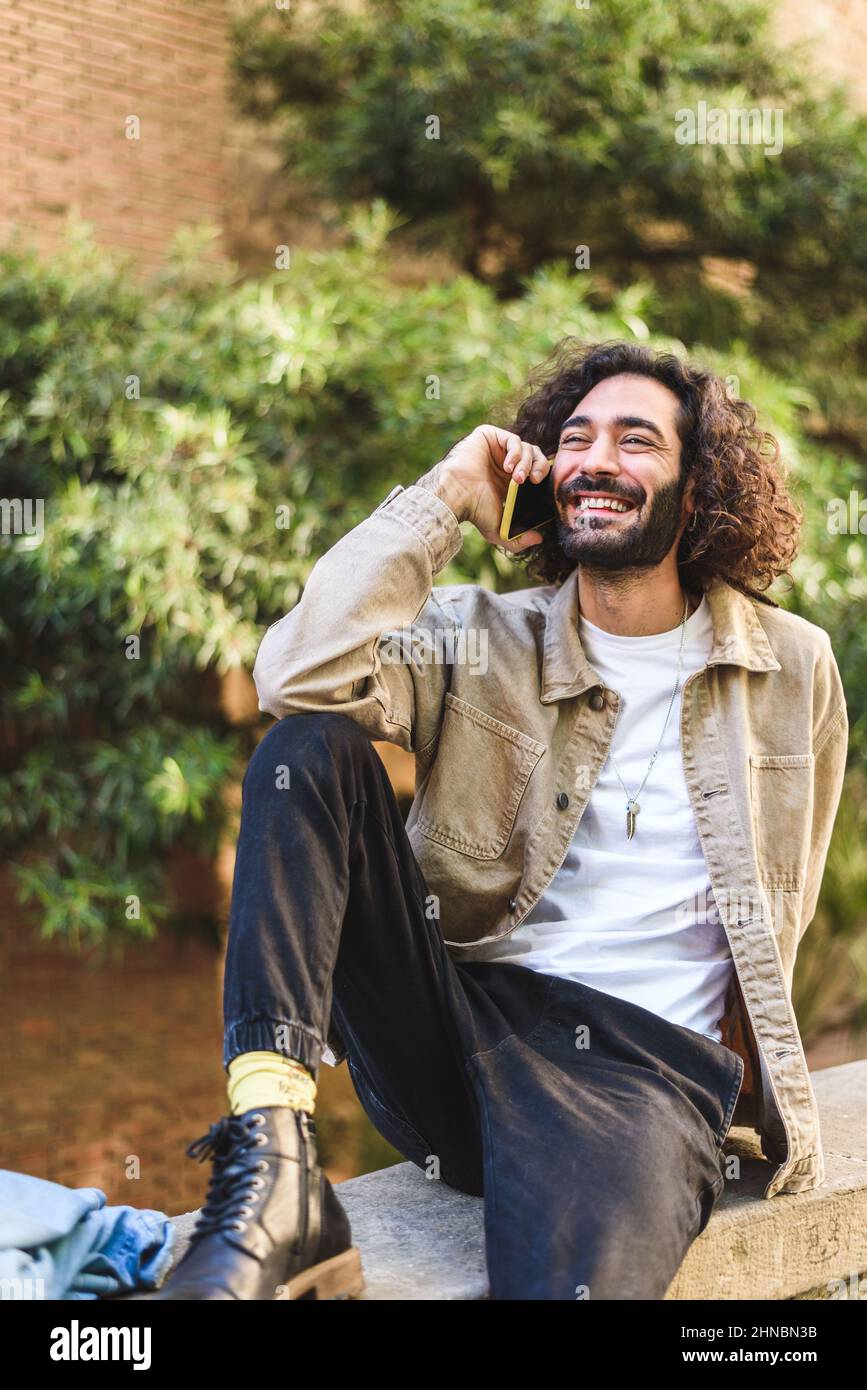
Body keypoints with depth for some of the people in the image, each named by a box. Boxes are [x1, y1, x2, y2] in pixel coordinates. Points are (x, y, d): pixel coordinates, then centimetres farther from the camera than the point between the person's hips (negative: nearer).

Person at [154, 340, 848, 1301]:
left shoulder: (794, 670, 11)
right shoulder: (481, 639, 8)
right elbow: (297, 678, -13)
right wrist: (442, 498, -6)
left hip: (643, 1054, -2)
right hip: (446, 1016, 3)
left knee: (577, 1276, -38)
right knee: (309, 745, -21)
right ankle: (275, 1178, -29)